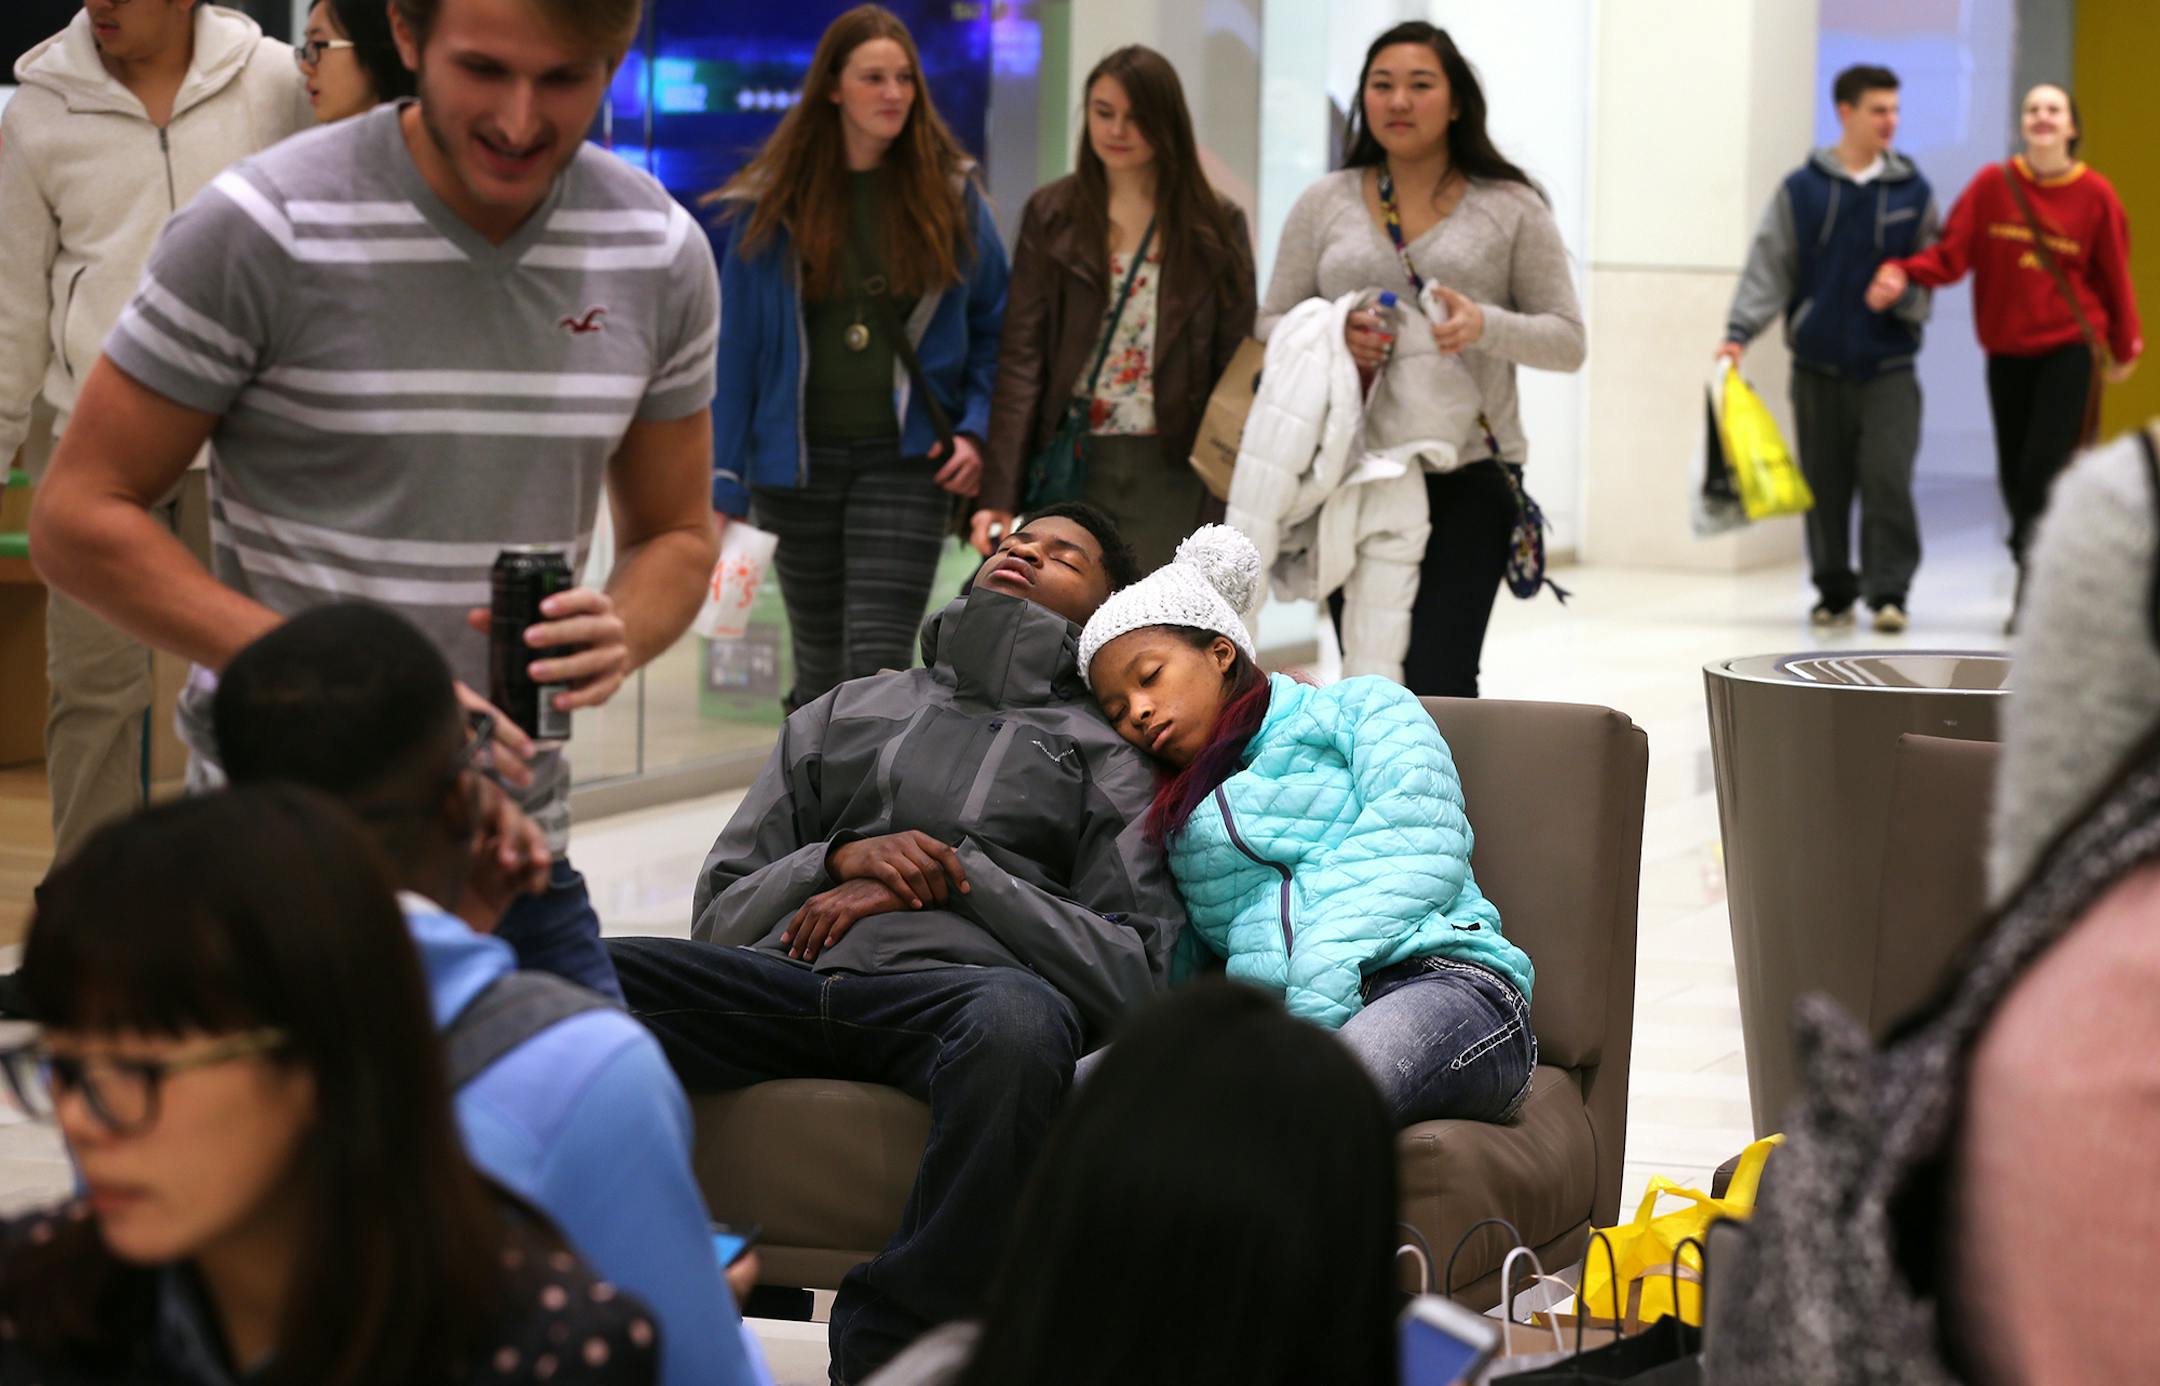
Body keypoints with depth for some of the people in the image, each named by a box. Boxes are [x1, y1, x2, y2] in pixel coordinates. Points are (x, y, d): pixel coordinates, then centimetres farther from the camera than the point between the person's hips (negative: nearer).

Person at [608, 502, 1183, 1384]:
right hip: (788, 974, 3)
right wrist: (840, 859, 3)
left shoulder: (1110, 749, 24)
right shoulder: (845, 711, 33)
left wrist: (964, 876, -1)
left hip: (950, 988, -3)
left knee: (1019, 1017, -41)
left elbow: (1135, 974, 8)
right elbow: (719, 917, 23)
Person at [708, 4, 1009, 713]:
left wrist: (976, 430, -5)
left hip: (906, 462, -1)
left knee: (878, 662, -13)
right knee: (822, 661, 11)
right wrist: (723, 486, -3)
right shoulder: (774, 202, 2)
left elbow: (994, 323, 10)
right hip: (798, 461, 1)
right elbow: (738, 343, 1)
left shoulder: (949, 193, 3)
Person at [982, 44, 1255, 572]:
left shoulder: (1216, 226, 3)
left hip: (1171, 474, -1)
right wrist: (999, 494, -9)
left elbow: (1236, 372, 2)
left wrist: (1228, 499, -6)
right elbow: (1020, 360, 0)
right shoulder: (1050, 215, 5)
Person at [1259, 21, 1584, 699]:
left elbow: (1568, 339, 3)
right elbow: (1271, 326, 12)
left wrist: (1486, 325, -17)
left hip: (1467, 480, -3)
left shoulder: (1513, 209, 5)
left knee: (1437, 685, -13)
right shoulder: (1323, 205, 11)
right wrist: (1330, 338, -11)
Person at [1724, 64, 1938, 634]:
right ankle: (1834, 591, 19)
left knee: (1888, 478, -12)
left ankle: (1889, 591, -6)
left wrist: (1904, 293, -13)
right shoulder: (1802, 189, 2)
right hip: (1818, 364, 1)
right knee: (1825, 484, 7)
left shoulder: (1913, 192, 4)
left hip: (1888, 365, -1)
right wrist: (1739, 332, -12)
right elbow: (1769, 267, -1)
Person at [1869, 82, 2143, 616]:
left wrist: (2125, 348, 12)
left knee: (2045, 470, -12)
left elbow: (2114, 275, 3)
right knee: (2014, 473, 7)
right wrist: (1903, 273, -25)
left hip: (2069, 349, -3)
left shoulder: (2095, 195, -5)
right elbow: (1951, 254, -6)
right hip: (2007, 351, 3)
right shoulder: (1993, 185, -1)